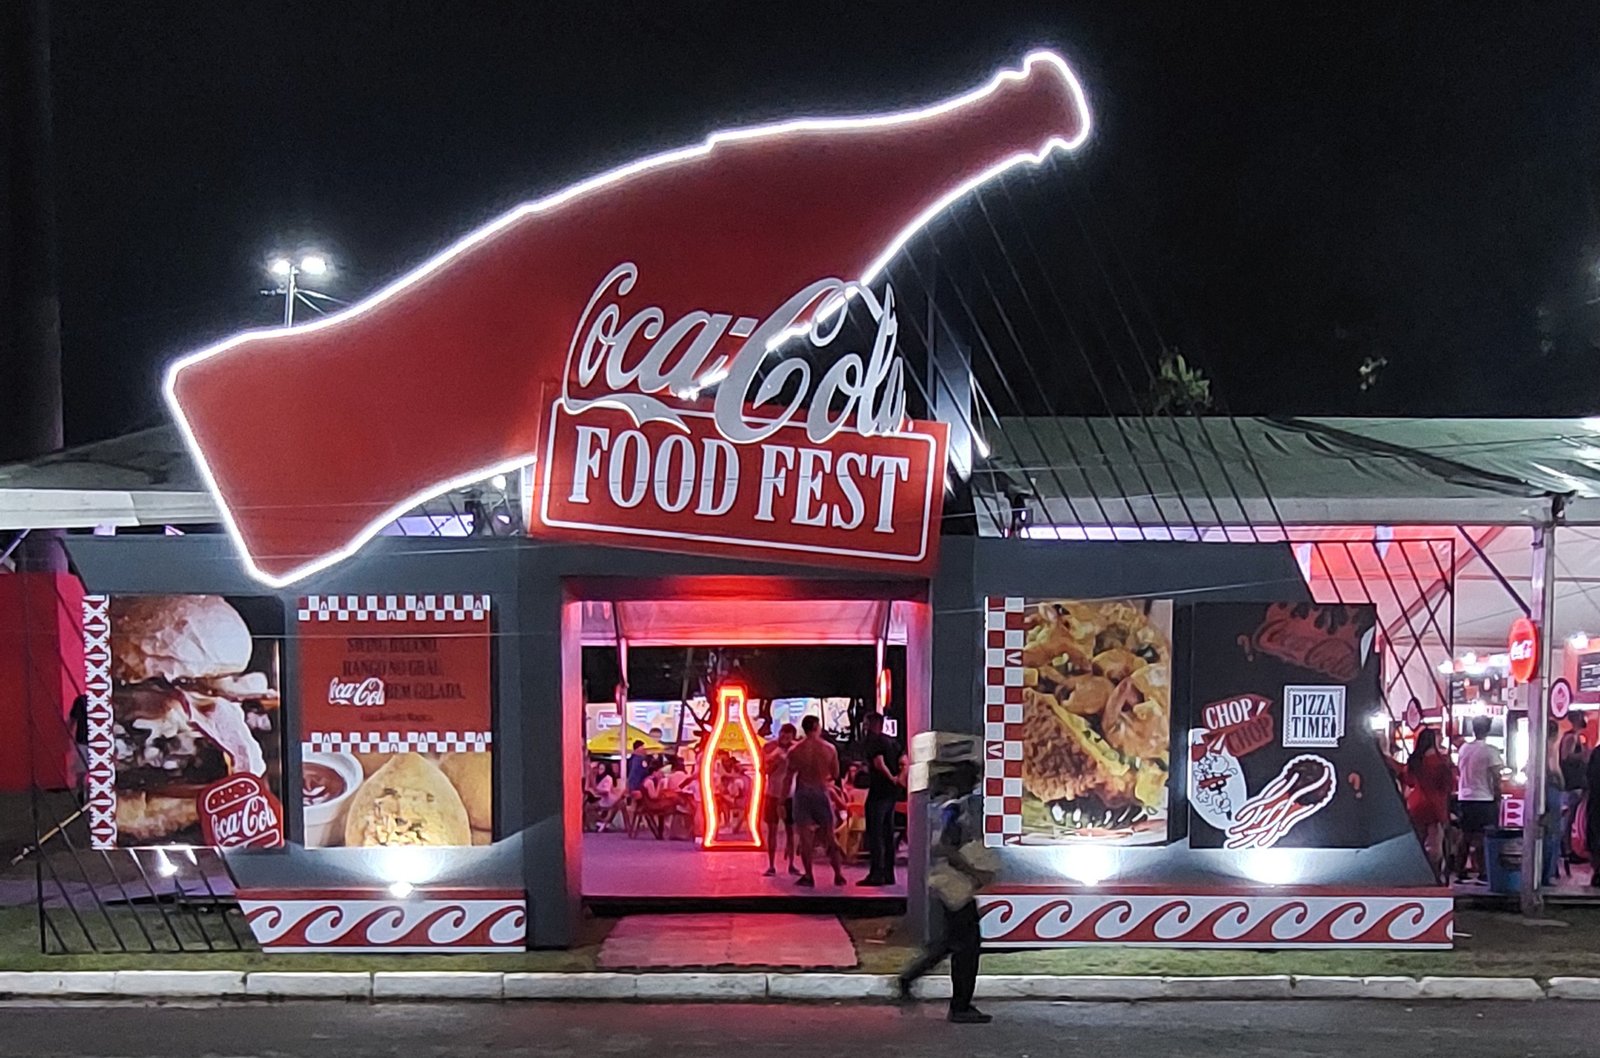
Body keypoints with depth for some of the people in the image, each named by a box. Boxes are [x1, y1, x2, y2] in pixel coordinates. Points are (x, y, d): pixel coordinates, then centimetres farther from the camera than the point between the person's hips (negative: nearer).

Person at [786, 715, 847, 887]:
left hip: (803, 792, -1)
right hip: (822, 792, 1)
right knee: (829, 836, 9)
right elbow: (835, 775, 5)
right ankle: (838, 874, 9)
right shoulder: (830, 748, -3)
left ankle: (808, 876, 2)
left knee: (806, 836, 3)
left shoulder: (795, 750, -6)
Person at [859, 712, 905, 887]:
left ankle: (876, 874, -6)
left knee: (874, 833, -4)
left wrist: (891, 778, -12)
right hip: (892, 793, 8)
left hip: (878, 792, -8)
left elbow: (879, 764, -22)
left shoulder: (873, 742, -10)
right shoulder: (892, 742, 15)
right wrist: (899, 779, 4)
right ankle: (888, 874, 15)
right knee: (888, 834, 13)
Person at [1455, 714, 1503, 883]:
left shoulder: (1464, 749, 6)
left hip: (1465, 798, 5)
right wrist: (1498, 799, -3)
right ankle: (1483, 872, -2)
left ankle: (1461, 871, 13)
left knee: (1465, 836, 11)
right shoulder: (1490, 751, -10)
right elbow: (1496, 778, -10)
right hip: (1484, 799, -5)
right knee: (1483, 838, -1)